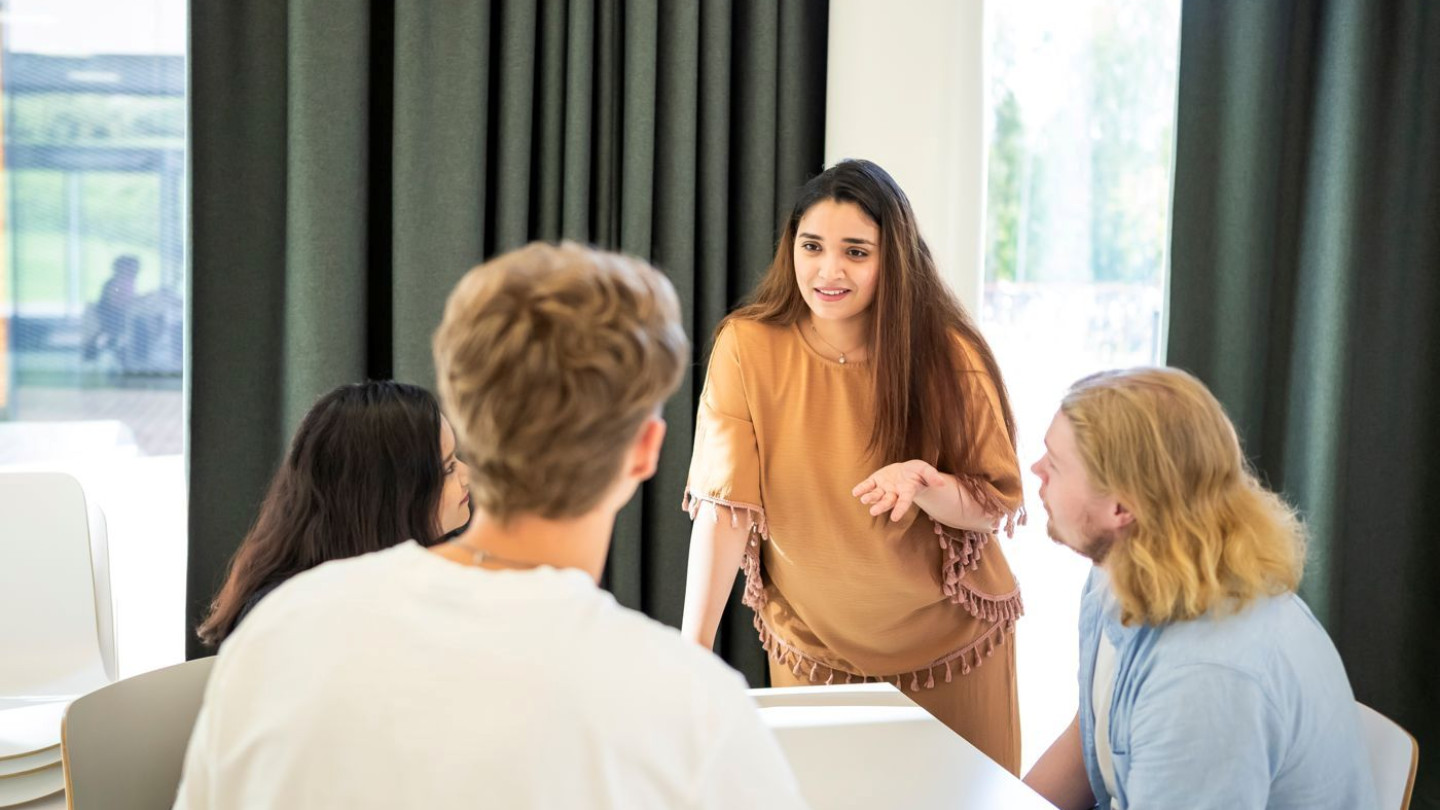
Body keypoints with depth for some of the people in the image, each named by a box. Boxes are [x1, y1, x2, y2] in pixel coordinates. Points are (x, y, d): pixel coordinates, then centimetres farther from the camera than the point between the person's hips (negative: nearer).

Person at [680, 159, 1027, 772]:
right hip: (812, 649, 0)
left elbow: (994, 509, -9)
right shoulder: (748, 347, -15)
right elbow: (724, 506, -17)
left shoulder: (949, 356, -14)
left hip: (950, 649, 1)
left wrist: (922, 483, -30)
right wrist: (693, 650, -25)